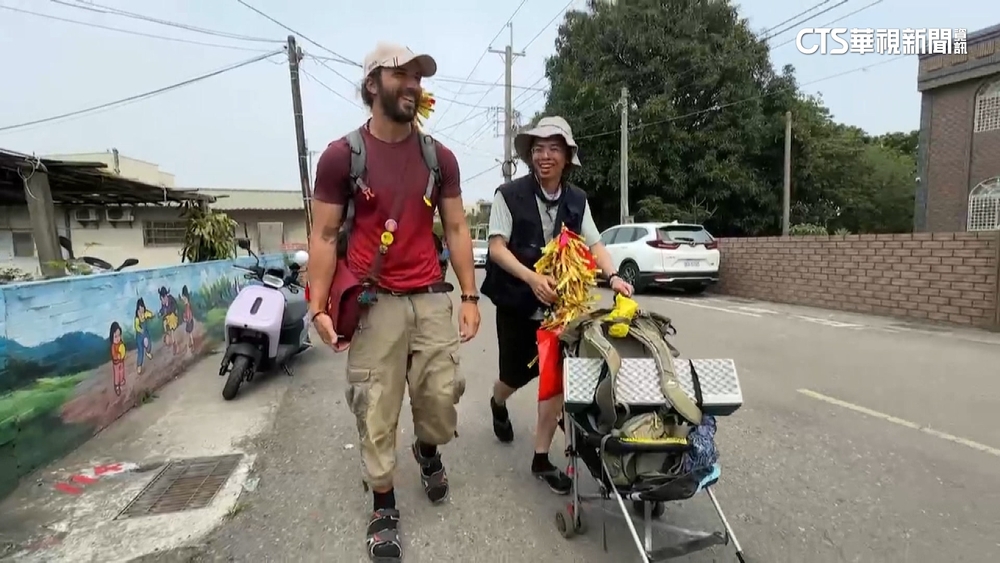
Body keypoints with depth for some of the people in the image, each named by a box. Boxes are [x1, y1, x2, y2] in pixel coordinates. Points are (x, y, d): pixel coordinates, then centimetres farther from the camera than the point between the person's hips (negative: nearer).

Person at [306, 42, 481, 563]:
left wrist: (469, 296, 2)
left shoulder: (439, 157, 9)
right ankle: (383, 507, 26)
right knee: (376, 413, 4)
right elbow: (324, 236, -1)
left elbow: (456, 230, 9)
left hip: (431, 299, 3)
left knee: (441, 398, 7)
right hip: (372, 302, -2)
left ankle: (428, 451, 42)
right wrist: (318, 307, -10)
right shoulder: (341, 156, -1)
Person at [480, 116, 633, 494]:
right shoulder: (509, 195, -10)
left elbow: (594, 245, 2)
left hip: (560, 305, 3)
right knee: (517, 374, 11)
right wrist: (532, 278, -29)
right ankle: (498, 405, 49)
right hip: (517, 304, -3)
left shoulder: (577, 200, 4)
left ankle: (541, 459, 15)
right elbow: (496, 248, -15)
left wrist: (613, 277, -17)